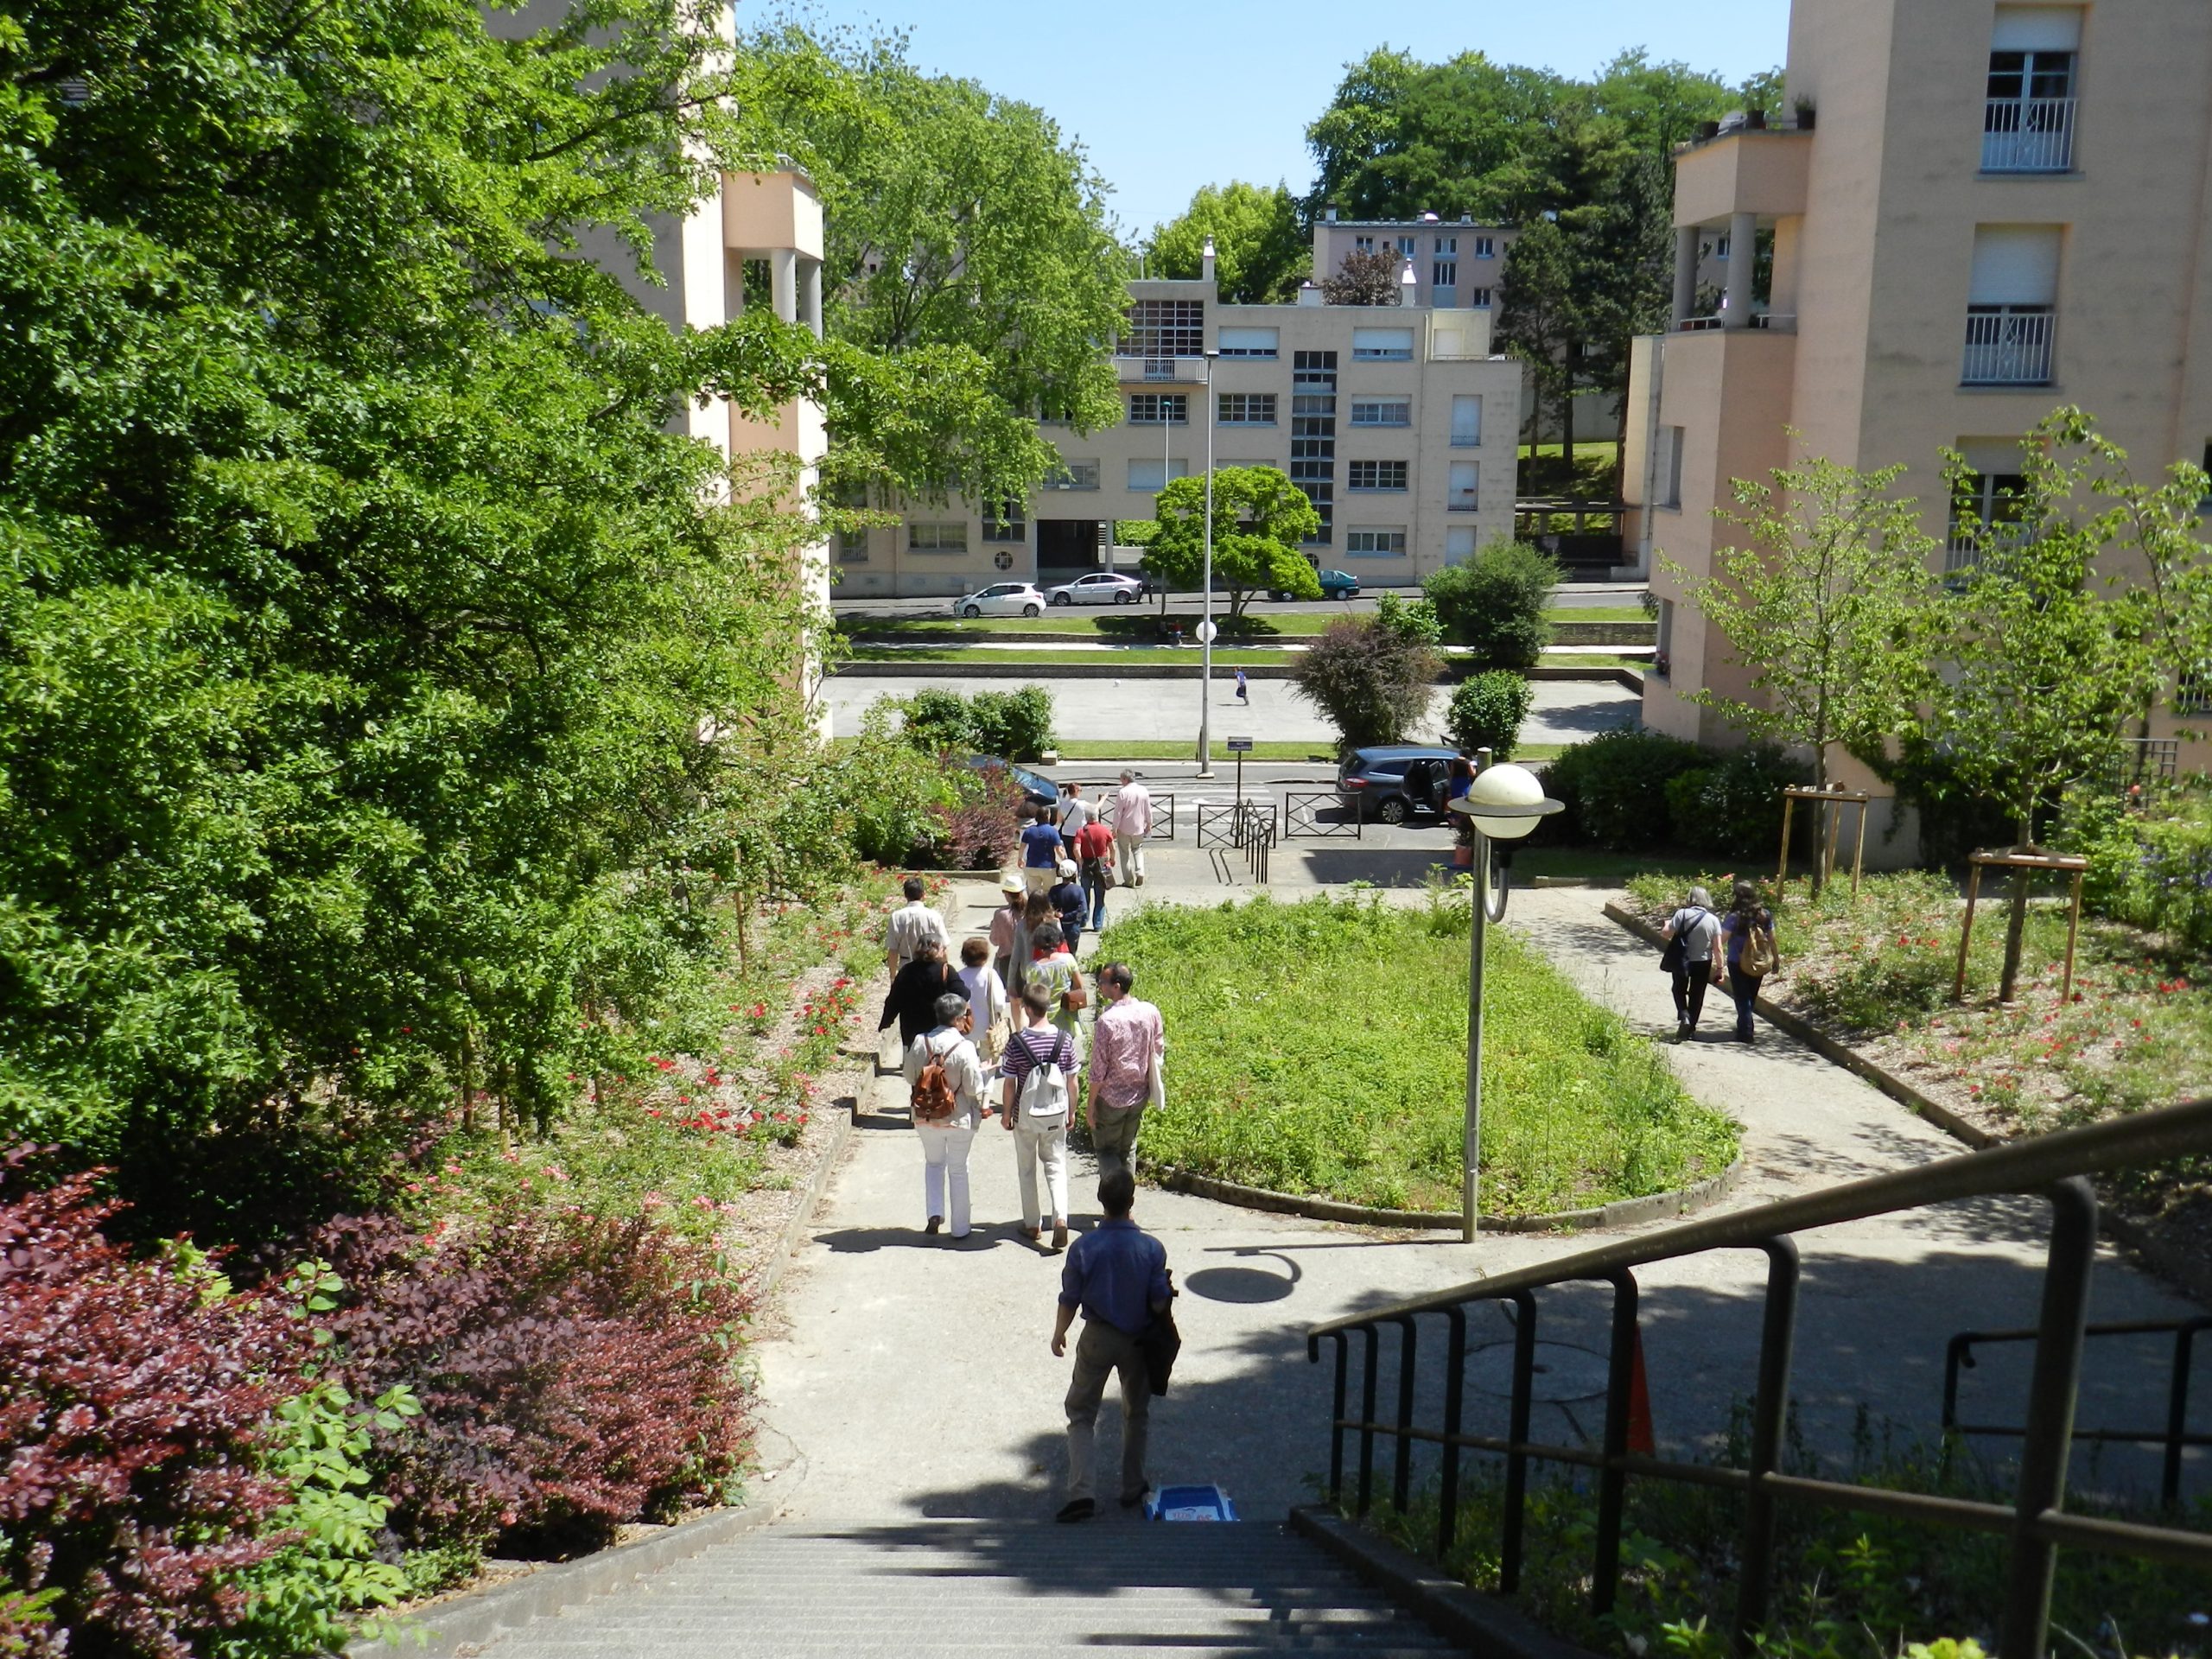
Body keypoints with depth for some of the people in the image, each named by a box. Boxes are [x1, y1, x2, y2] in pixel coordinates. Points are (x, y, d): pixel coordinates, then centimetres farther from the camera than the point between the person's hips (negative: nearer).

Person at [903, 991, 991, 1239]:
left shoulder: (920, 1042, -9)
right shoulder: (965, 1048, -20)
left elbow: (909, 1076, 2)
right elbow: (974, 1088, -16)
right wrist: (983, 1107, 4)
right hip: (960, 1117, -3)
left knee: (934, 1163, 24)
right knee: (958, 1171, 12)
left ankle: (935, 1213, 9)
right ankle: (959, 1228, 20)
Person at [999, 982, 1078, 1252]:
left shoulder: (1016, 1042, -16)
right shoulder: (1064, 1040, -9)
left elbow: (1010, 1086, -10)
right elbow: (1072, 1082, -1)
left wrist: (1007, 1114, 5)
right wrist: (1071, 1112, 13)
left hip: (1025, 1117, -1)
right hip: (1056, 1116, 1)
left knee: (1027, 1170, 16)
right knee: (1056, 1167, 10)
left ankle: (1032, 1224, 25)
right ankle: (1060, 1218, -10)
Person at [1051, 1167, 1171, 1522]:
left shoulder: (1084, 1248, -16)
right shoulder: (1152, 1248, -16)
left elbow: (1069, 1300, -8)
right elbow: (1159, 1303, -12)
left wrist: (1059, 1335, 9)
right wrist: (1169, 1289, 10)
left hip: (1097, 1339, -1)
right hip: (1137, 1341, 1)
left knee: (1082, 1414, 10)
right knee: (1136, 1413, 20)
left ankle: (1080, 1493, -3)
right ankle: (1133, 1489, 30)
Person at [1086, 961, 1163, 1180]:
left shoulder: (1107, 1020, -25)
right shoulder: (1150, 1012, -9)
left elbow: (1099, 1068, -19)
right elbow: (1159, 1049, 5)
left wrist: (1090, 1103, -8)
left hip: (1111, 1098, -5)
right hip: (1139, 1095, 5)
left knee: (1105, 1148, 12)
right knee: (1128, 1149, 22)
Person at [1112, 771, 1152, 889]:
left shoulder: (1123, 792, -16)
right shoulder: (1144, 791, -2)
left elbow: (1118, 812, -14)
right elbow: (1148, 810, 6)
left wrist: (1115, 828, -6)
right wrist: (1149, 824, 18)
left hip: (1124, 829, -4)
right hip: (1139, 827, 4)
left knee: (1124, 853, 9)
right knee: (1138, 850, 21)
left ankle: (1129, 880, 9)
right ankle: (1140, 872, -1)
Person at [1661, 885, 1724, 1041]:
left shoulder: (1682, 914, -14)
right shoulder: (1713, 919, -7)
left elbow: (1665, 933, -14)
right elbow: (1717, 948, -7)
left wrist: (1667, 924, 7)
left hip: (1682, 962, -1)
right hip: (1703, 963, 1)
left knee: (1679, 990, 20)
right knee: (1697, 995, 16)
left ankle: (1684, 1016, -5)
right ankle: (1691, 1028, 22)